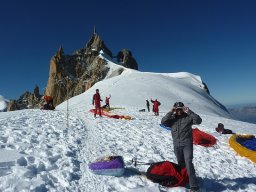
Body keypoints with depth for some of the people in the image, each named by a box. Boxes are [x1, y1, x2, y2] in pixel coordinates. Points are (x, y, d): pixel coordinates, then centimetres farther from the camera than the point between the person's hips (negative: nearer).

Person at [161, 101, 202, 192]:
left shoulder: (188, 117, -2)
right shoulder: (172, 118, 4)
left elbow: (198, 120, -15)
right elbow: (163, 122, -11)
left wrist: (189, 112, -22)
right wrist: (170, 112, -18)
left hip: (187, 144, -3)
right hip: (176, 145, 4)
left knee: (188, 163, -12)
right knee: (181, 163, 17)